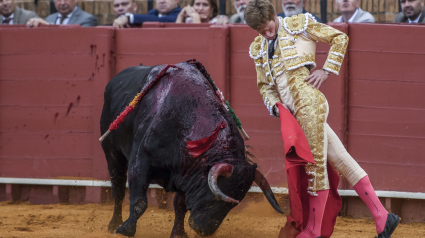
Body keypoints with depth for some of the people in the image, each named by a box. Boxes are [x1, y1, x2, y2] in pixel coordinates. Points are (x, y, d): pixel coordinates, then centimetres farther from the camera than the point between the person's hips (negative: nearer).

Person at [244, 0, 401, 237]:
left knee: (316, 165, -5)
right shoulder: (258, 48, 19)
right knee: (339, 160, 3)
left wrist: (327, 70, -2)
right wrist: (273, 104, 6)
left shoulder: (298, 24, 2)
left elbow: (340, 38, 5)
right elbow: (265, 84, 26)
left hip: (309, 104, -7)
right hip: (293, 111, 7)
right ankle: (381, 216, 2)